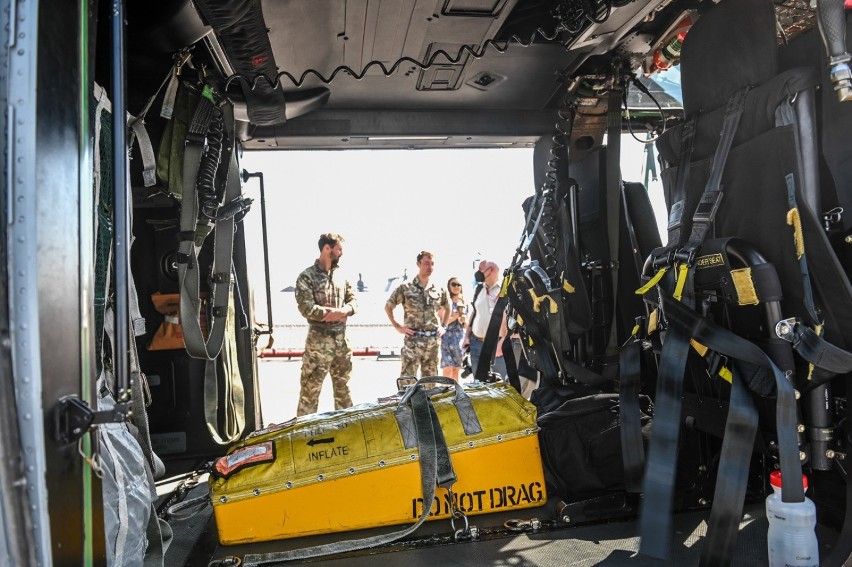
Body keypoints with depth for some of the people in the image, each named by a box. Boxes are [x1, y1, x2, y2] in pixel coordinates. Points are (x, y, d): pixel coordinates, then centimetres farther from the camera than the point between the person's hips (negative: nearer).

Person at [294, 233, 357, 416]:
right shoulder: (307, 277, -9)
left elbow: (353, 301, 9)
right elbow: (307, 308, -19)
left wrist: (341, 312, -13)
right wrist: (338, 312, -14)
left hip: (342, 339, 6)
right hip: (319, 340, -6)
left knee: (343, 386, 15)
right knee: (311, 388, -1)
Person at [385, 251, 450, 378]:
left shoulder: (439, 290, 9)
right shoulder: (405, 288, -2)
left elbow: (447, 308, 27)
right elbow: (388, 307, 6)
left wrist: (443, 326, 15)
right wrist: (398, 327, 1)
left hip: (433, 341, 4)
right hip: (413, 340, -4)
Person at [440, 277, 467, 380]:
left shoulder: (463, 303, 15)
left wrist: (464, 321, -1)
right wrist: (453, 318, -18)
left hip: (460, 338, 5)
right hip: (447, 336, -5)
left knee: (456, 370, 7)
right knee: (448, 369, -12)